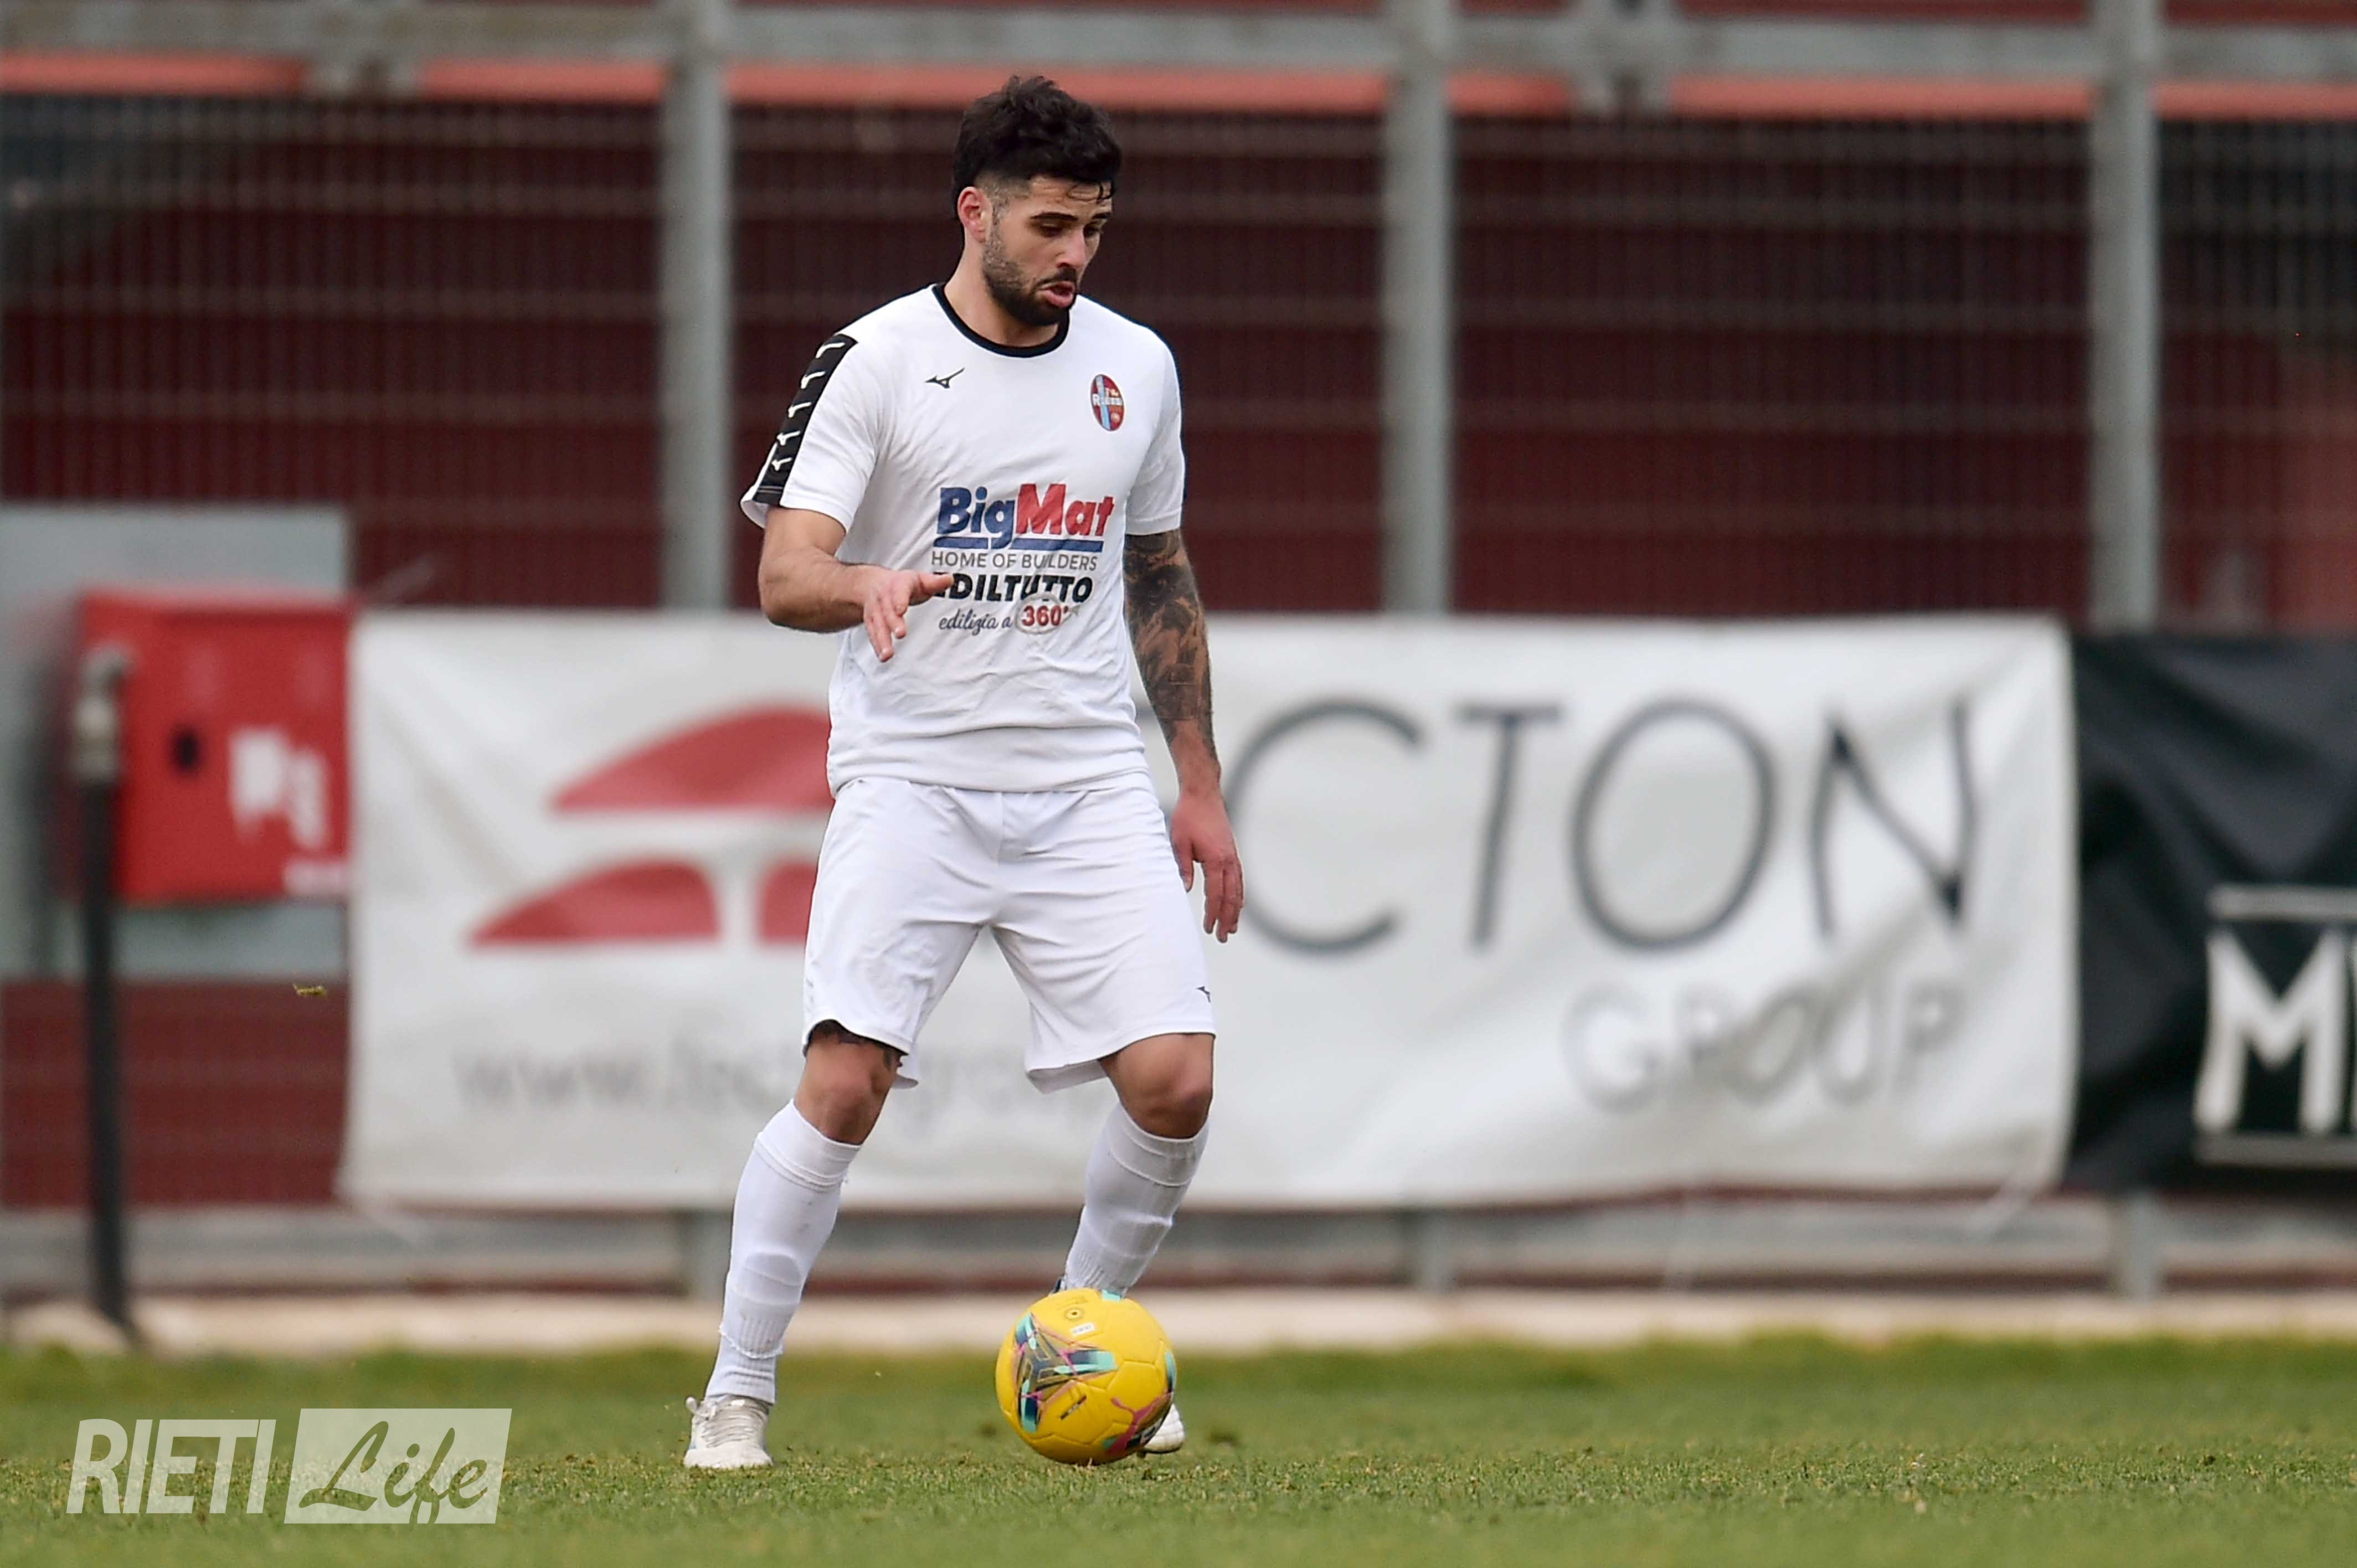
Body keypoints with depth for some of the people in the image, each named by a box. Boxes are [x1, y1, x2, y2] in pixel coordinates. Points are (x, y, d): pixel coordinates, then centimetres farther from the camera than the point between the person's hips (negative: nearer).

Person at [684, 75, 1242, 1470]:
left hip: (1090, 781, 4)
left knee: (1175, 1085, -9)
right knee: (846, 1083, -17)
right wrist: (868, 585, -33)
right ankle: (738, 1395, -4)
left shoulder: (1136, 368, 10)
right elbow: (784, 573, -10)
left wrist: (1203, 790, 18)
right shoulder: (875, 362, -4)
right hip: (914, 777, -4)